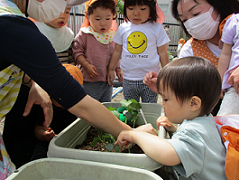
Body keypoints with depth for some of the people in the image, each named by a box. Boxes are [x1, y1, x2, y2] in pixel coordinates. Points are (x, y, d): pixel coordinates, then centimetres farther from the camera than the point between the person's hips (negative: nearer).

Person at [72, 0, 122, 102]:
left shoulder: (112, 36, 5)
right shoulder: (84, 34, -10)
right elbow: (77, 52, -10)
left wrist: (118, 69, 10)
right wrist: (87, 65, -20)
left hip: (108, 81, 5)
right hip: (89, 82, -5)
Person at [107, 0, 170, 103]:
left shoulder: (156, 28, -2)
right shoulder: (123, 28, 4)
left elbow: (162, 52, 1)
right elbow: (117, 51, 12)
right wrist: (111, 69, 14)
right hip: (128, 80, 2)